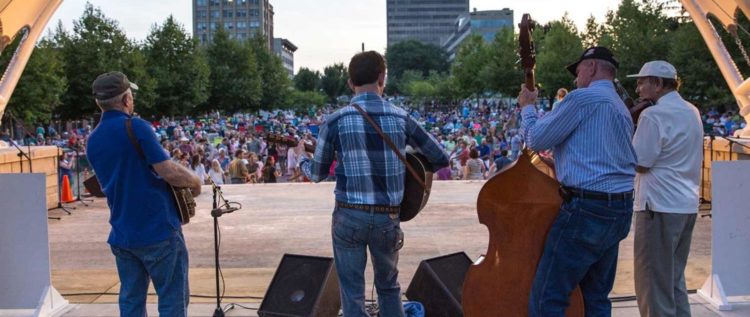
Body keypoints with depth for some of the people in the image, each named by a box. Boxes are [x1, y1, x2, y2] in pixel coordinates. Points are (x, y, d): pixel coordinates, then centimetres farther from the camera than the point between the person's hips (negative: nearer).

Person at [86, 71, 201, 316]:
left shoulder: (93, 140, 9)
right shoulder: (136, 127, -13)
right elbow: (170, 173, -19)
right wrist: (195, 181, 0)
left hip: (122, 235, 7)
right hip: (158, 230, -7)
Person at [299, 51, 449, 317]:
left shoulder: (335, 121, -6)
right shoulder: (401, 118, -1)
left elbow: (318, 174, 3)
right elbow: (441, 159, 5)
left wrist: (302, 160, 25)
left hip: (349, 216, -2)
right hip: (387, 217, 2)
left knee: (352, 293, 10)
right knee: (389, 286, 22)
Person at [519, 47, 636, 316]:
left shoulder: (583, 97, -9)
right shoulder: (622, 109, 19)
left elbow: (536, 139, -5)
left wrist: (528, 107, 12)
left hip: (587, 210, -10)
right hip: (620, 211, 10)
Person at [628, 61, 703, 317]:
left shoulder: (654, 115, -14)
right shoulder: (692, 112, 13)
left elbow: (639, 163, -16)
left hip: (660, 206, -9)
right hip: (687, 204, 9)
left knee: (653, 282, 0)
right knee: (674, 278, 17)